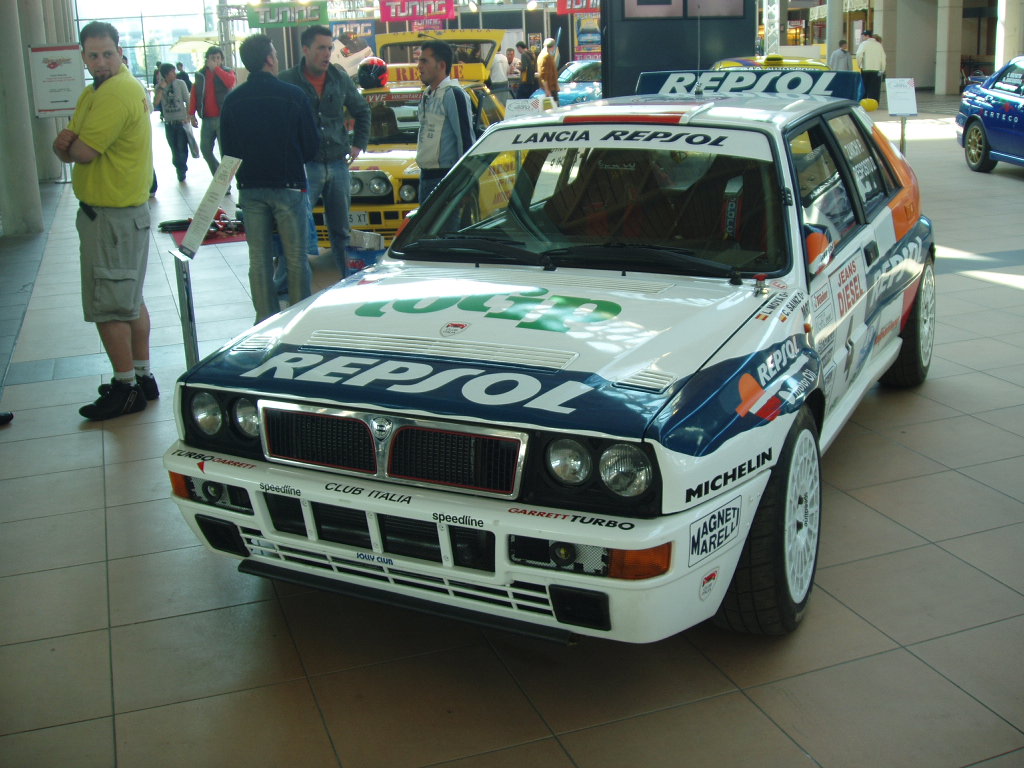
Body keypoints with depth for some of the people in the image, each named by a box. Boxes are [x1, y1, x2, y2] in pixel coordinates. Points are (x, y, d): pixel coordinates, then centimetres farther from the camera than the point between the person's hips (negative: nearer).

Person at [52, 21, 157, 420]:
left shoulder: (120, 92, -19)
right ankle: (143, 377, 27)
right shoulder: (92, 93, 15)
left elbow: (84, 152, -24)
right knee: (130, 301, 17)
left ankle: (126, 388, 4)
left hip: (114, 217, -11)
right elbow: (67, 151, 9)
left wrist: (71, 144, -1)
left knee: (109, 307, -5)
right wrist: (65, 142, -14)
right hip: (104, 211, 11)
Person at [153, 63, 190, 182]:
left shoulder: (180, 84, -5)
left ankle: (181, 169, 13)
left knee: (182, 147, -5)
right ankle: (180, 169, 23)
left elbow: (188, 101, -2)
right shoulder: (159, 87, 0)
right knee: (174, 148, 7)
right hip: (168, 123, 2)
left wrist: (188, 117, -9)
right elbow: (156, 103, -11)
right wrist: (162, 88, -16)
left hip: (181, 121, -2)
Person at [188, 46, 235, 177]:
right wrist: (192, 114, 3)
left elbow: (231, 82, -23)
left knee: (225, 151, -6)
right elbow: (194, 95, 10)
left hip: (223, 118, -4)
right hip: (207, 119, 4)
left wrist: (216, 68, -18)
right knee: (205, 149, 8)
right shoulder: (200, 74, 10)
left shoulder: (226, 72, 1)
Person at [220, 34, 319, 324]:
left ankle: (266, 320, 12)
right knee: (295, 258, 5)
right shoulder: (292, 95, -9)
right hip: (288, 185, -3)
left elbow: (227, 148, 7)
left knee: (259, 259, 9)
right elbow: (311, 144, -3)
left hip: (250, 188, 3)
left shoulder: (233, 100, 1)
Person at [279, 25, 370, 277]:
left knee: (340, 230, 13)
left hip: (338, 164, 4)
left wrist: (359, 144, 13)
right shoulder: (288, 81, -7)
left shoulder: (340, 78, 6)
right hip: (304, 166, -4)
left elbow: (362, 111, 21)